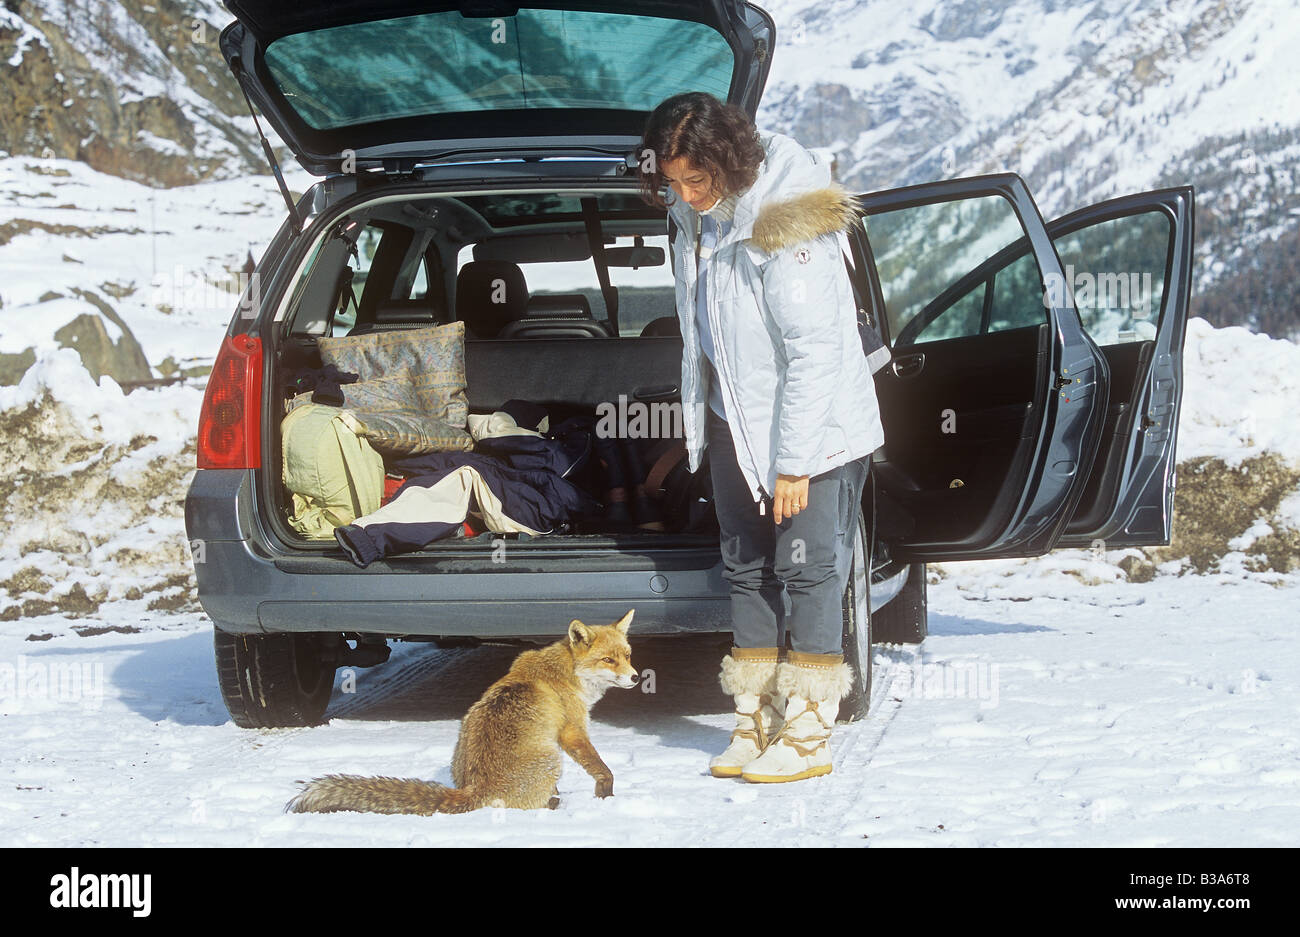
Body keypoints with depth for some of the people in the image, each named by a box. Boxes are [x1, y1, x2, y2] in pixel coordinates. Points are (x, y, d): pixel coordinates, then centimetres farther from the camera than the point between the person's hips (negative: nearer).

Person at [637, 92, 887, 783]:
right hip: (734, 418, 8)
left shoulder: (783, 224, -25)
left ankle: (806, 737, 2)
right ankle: (756, 722, 19)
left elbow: (814, 351, -25)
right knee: (746, 568, 11)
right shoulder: (697, 216, 0)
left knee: (807, 571, -4)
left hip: (811, 426, -8)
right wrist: (699, 420, 17)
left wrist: (793, 462, -24)